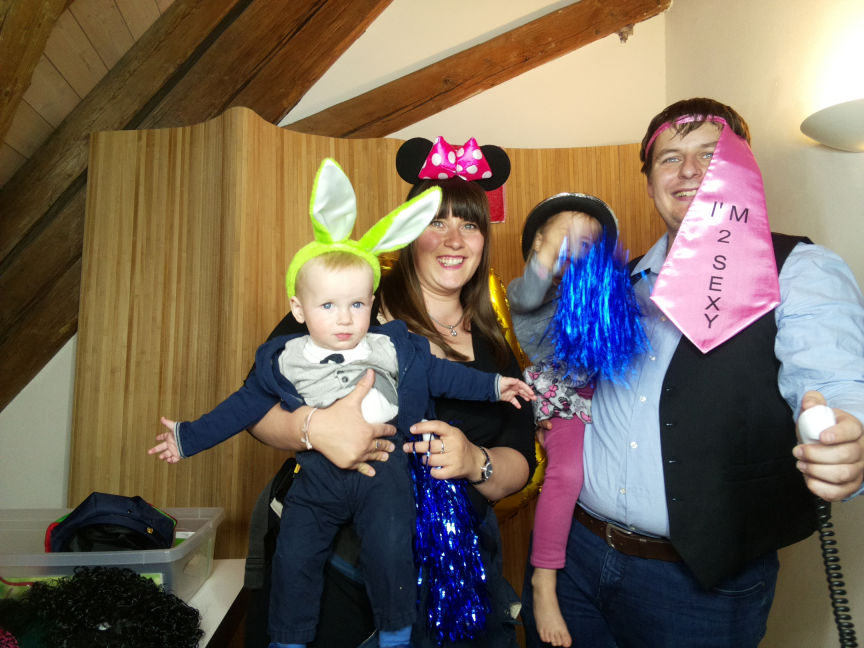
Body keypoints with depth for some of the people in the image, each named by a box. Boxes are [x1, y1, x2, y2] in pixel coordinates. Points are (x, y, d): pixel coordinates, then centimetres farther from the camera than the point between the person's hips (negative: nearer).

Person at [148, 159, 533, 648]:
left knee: (391, 548, -11)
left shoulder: (392, 348, 0)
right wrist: (190, 437, 12)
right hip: (319, 475, 2)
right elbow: (246, 405, 11)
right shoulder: (285, 361, 2)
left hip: (382, 468, -1)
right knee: (294, 557, 2)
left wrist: (493, 385, 6)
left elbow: (437, 373, 10)